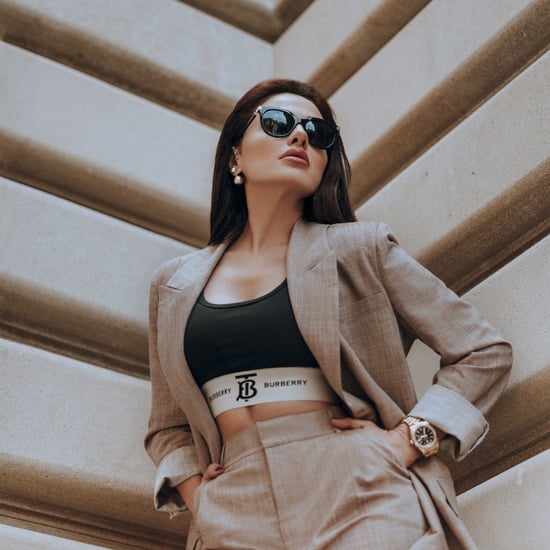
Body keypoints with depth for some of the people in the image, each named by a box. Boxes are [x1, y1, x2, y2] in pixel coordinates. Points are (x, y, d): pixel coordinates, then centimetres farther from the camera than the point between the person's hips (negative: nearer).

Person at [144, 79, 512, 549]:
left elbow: (485, 352, 5)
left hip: (363, 506, -2)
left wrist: (410, 439, -7)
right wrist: (194, 493, 1)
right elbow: (168, 428, 20)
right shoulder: (174, 286, 11)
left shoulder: (361, 250, 3)